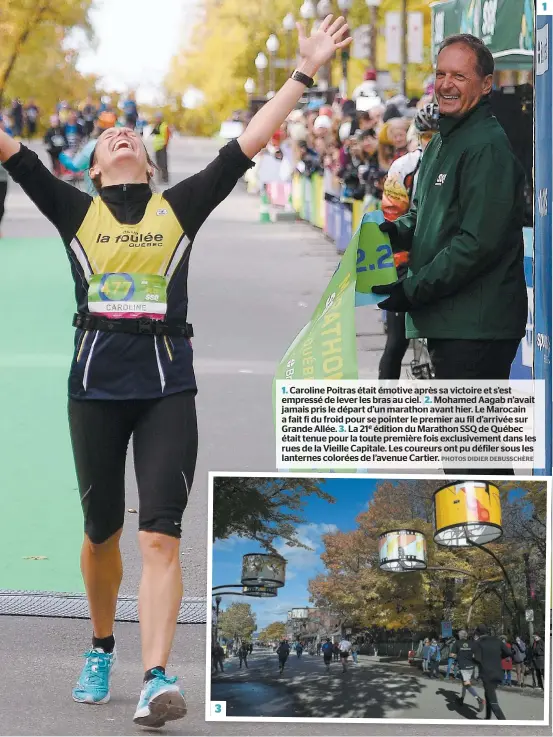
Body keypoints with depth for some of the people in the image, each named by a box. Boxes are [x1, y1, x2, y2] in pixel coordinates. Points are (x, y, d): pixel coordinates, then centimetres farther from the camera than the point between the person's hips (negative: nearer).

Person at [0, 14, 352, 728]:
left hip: (168, 381, -1)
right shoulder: (75, 210, 10)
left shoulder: (180, 207, 11)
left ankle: (155, 681, -19)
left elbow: (248, 142, 9)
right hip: (96, 380, 1)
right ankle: (101, 650, 34)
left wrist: (304, 73, 6)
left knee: (160, 536, -11)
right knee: (102, 533, 11)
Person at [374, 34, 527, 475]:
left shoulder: (488, 146, -15)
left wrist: (412, 290, -17)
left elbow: (479, 242, -21)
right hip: (447, 320, 10)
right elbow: (424, 216, 28)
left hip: (477, 327, -10)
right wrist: (390, 233, 5)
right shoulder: (441, 143, 18)